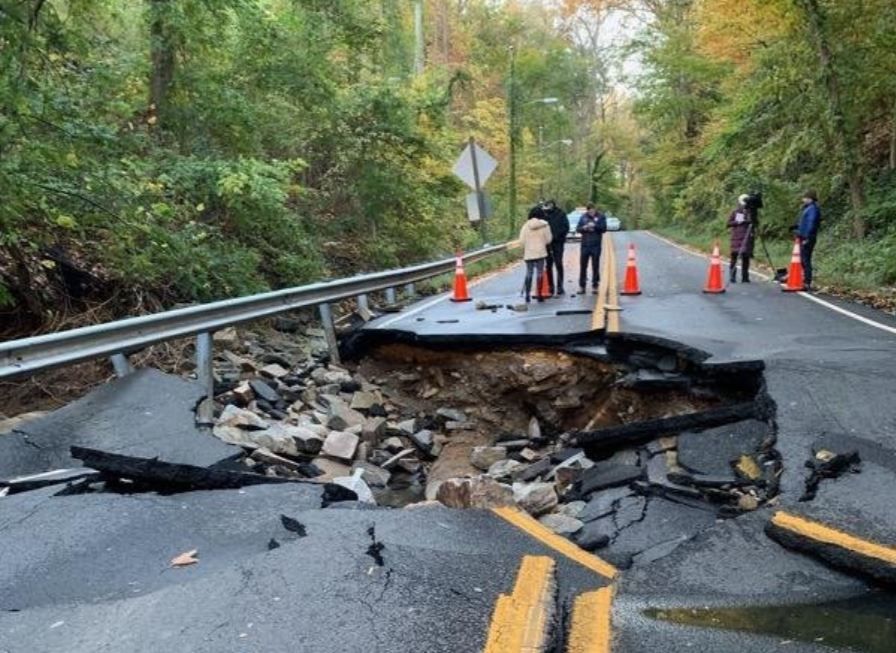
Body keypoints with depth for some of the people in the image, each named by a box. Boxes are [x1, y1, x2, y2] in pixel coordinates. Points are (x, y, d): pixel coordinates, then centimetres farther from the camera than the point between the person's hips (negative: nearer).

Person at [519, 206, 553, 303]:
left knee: (528, 274, 7)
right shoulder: (544, 225, -5)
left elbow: (522, 240, -3)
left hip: (528, 253, 2)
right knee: (539, 273, 3)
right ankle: (539, 295, 4)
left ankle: (527, 295, 4)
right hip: (540, 252, -2)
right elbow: (548, 240, -2)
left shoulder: (526, 225, -2)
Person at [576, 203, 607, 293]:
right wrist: (584, 228, -16)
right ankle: (581, 286, 11)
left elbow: (604, 229, -6)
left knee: (595, 266, 3)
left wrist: (595, 226, -20)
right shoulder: (583, 217, 6)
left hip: (596, 245, -2)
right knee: (583, 265, 4)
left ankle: (595, 285, 11)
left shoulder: (601, 217, 0)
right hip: (585, 244, 2)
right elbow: (578, 229, 4)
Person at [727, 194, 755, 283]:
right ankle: (732, 276, -2)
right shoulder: (735, 212, 8)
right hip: (736, 238, -1)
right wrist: (737, 222, -10)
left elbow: (754, 224, 9)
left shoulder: (750, 213, 11)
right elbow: (729, 223, 4)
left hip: (746, 238, 1)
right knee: (734, 255, -6)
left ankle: (745, 276, 6)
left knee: (745, 257, 0)